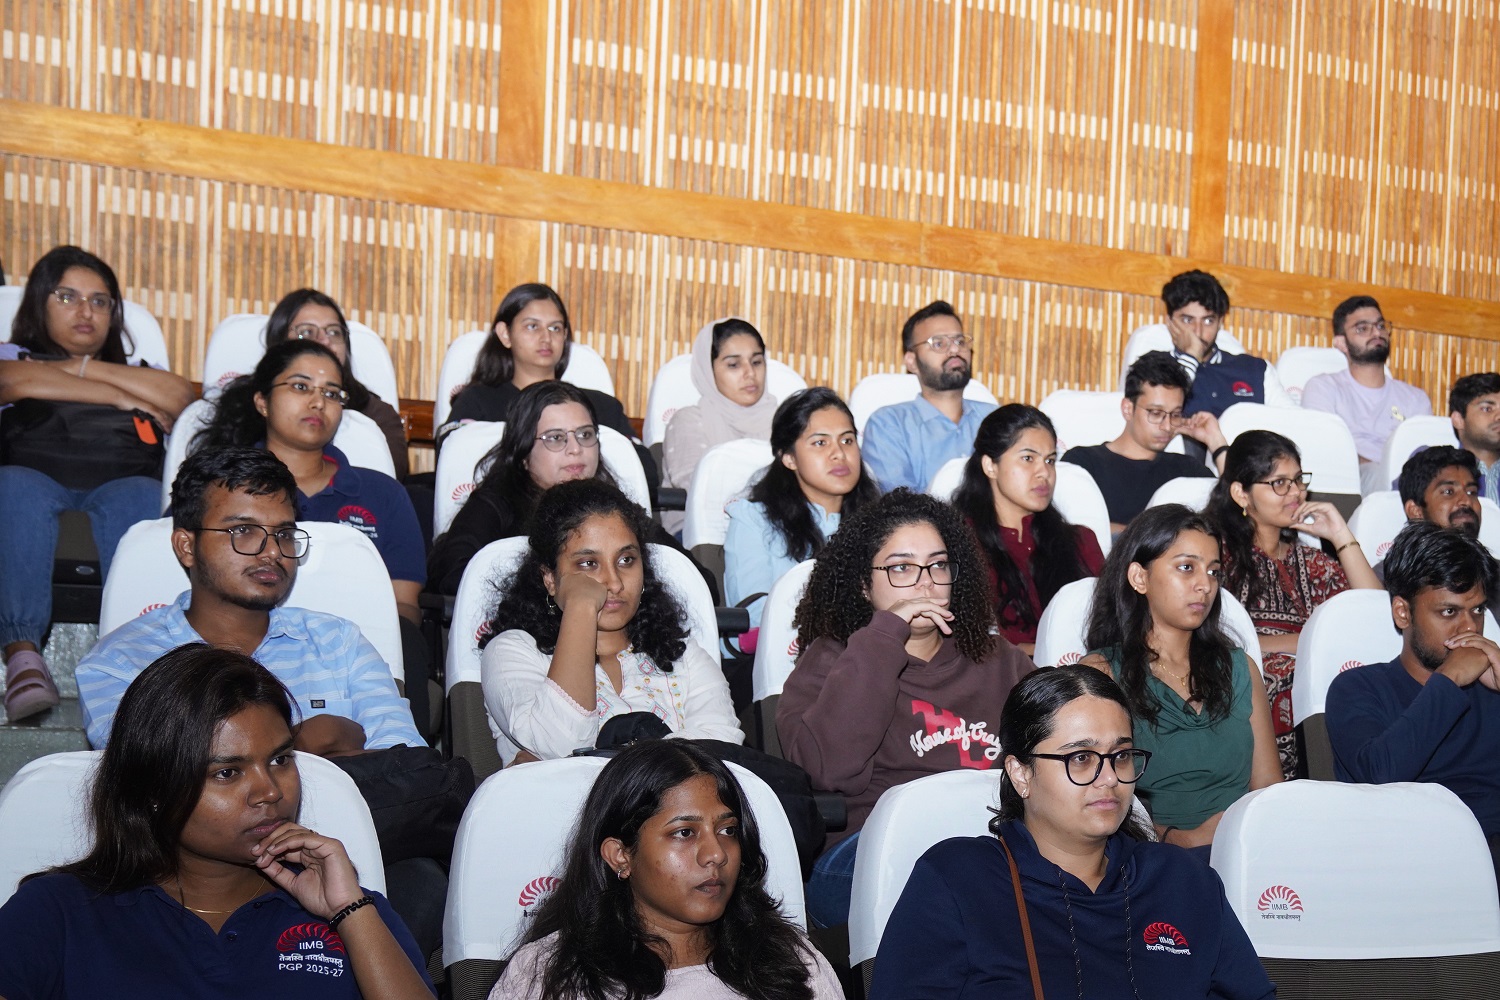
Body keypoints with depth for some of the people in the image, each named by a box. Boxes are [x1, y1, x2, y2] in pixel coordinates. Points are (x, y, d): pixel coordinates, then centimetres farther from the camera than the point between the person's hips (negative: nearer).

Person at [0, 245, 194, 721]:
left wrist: (83, 367, 12)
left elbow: (180, 398, 11)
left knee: (141, 497, -36)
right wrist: (120, 398, 8)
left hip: (122, 484, 1)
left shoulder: (136, 371, 35)